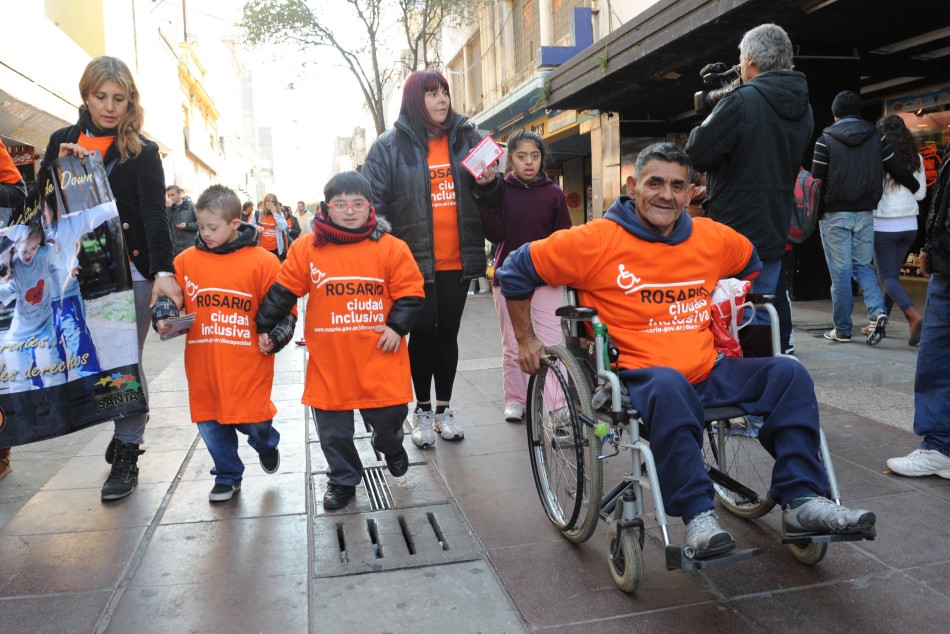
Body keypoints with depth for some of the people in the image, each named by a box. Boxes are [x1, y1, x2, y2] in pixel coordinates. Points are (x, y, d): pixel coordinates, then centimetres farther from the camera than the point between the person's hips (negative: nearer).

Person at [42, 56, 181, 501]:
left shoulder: (142, 151, 0)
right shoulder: (62, 141, 10)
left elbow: (154, 213, -10)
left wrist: (164, 270, -24)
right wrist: (62, 166, -9)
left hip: (130, 270, -3)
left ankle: (126, 455, 11)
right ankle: (125, 437, 23)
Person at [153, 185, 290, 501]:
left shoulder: (262, 262, -6)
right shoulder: (186, 261, 1)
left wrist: (274, 336, -15)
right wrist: (162, 319, -9)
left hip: (248, 367, -3)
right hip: (203, 368, 3)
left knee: (254, 422, 3)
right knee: (211, 425, 13)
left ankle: (266, 445, 40)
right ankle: (227, 477, 36)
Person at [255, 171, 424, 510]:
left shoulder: (391, 247, -3)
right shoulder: (306, 248, 0)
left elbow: (411, 292, -1)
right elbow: (282, 292, 5)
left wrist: (397, 326, -10)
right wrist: (265, 327, 5)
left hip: (379, 358, -1)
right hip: (328, 360, 1)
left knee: (389, 417, 8)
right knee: (333, 429, 10)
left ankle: (389, 445, 44)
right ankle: (343, 478, 33)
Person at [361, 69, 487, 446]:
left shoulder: (467, 138, 9)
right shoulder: (390, 145, -2)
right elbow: (373, 202, -4)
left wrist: (488, 183, -5)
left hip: (457, 260, 3)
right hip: (415, 260, -3)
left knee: (448, 333, 11)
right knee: (423, 333, 3)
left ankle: (444, 408, 25)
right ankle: (422, 410, 21)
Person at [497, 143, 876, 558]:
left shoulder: (713, 238, 9)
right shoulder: (598, 241, -6)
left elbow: (751, 263, 33)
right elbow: (517, 269, 0)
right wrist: (526, 341, 4)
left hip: (708, 374, 6)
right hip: (635, 377, -5)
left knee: (789, 373, -12)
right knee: (668, 386, -39)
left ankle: (801, 501, -12)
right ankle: (698, 516, -30)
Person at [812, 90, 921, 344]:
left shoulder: (825, 140, -4)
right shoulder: (876, 137, 6)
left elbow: (817, 180, -7)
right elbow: (898, 170, 7)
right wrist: (917, 189, 25)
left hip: (834, 215, -3)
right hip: (865, 214, 3)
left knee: (841, 272, 2)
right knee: (863, 266, 17)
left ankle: (842, 329, 7)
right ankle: (877, 311, -5)